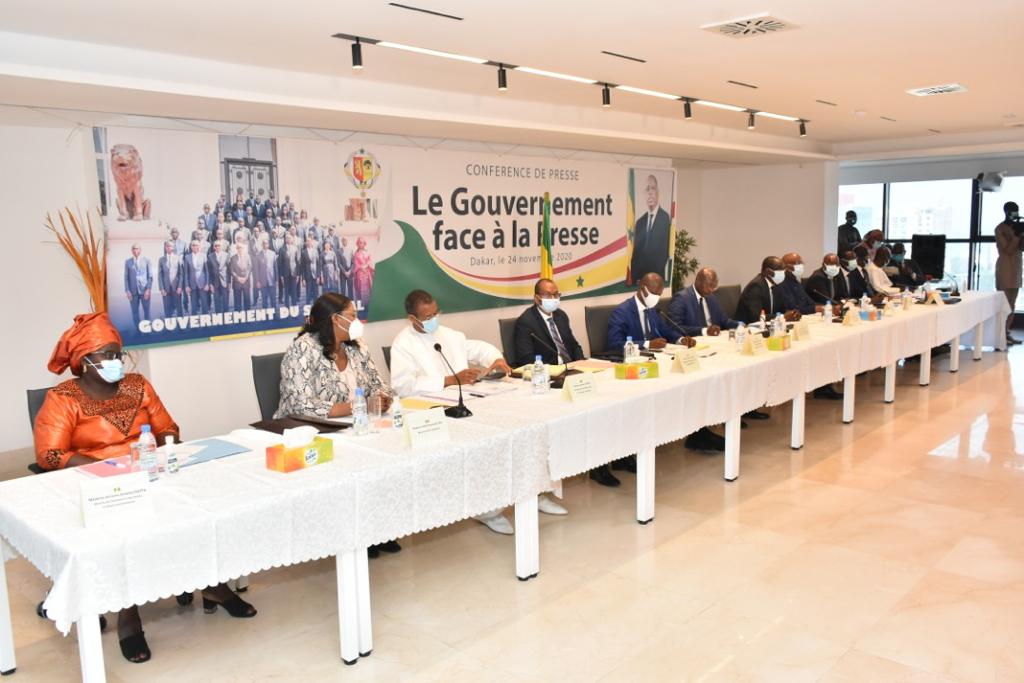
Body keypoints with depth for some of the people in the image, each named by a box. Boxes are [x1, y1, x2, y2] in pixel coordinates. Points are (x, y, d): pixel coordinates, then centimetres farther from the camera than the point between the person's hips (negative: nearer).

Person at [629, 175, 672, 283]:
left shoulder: (665, 217, -6)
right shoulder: (640, 222, 12)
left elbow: (664, 250, -11)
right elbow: (635, 253, 10)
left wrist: (655, 274, -15)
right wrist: (634, 277, -2)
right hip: (639, 278, 5)